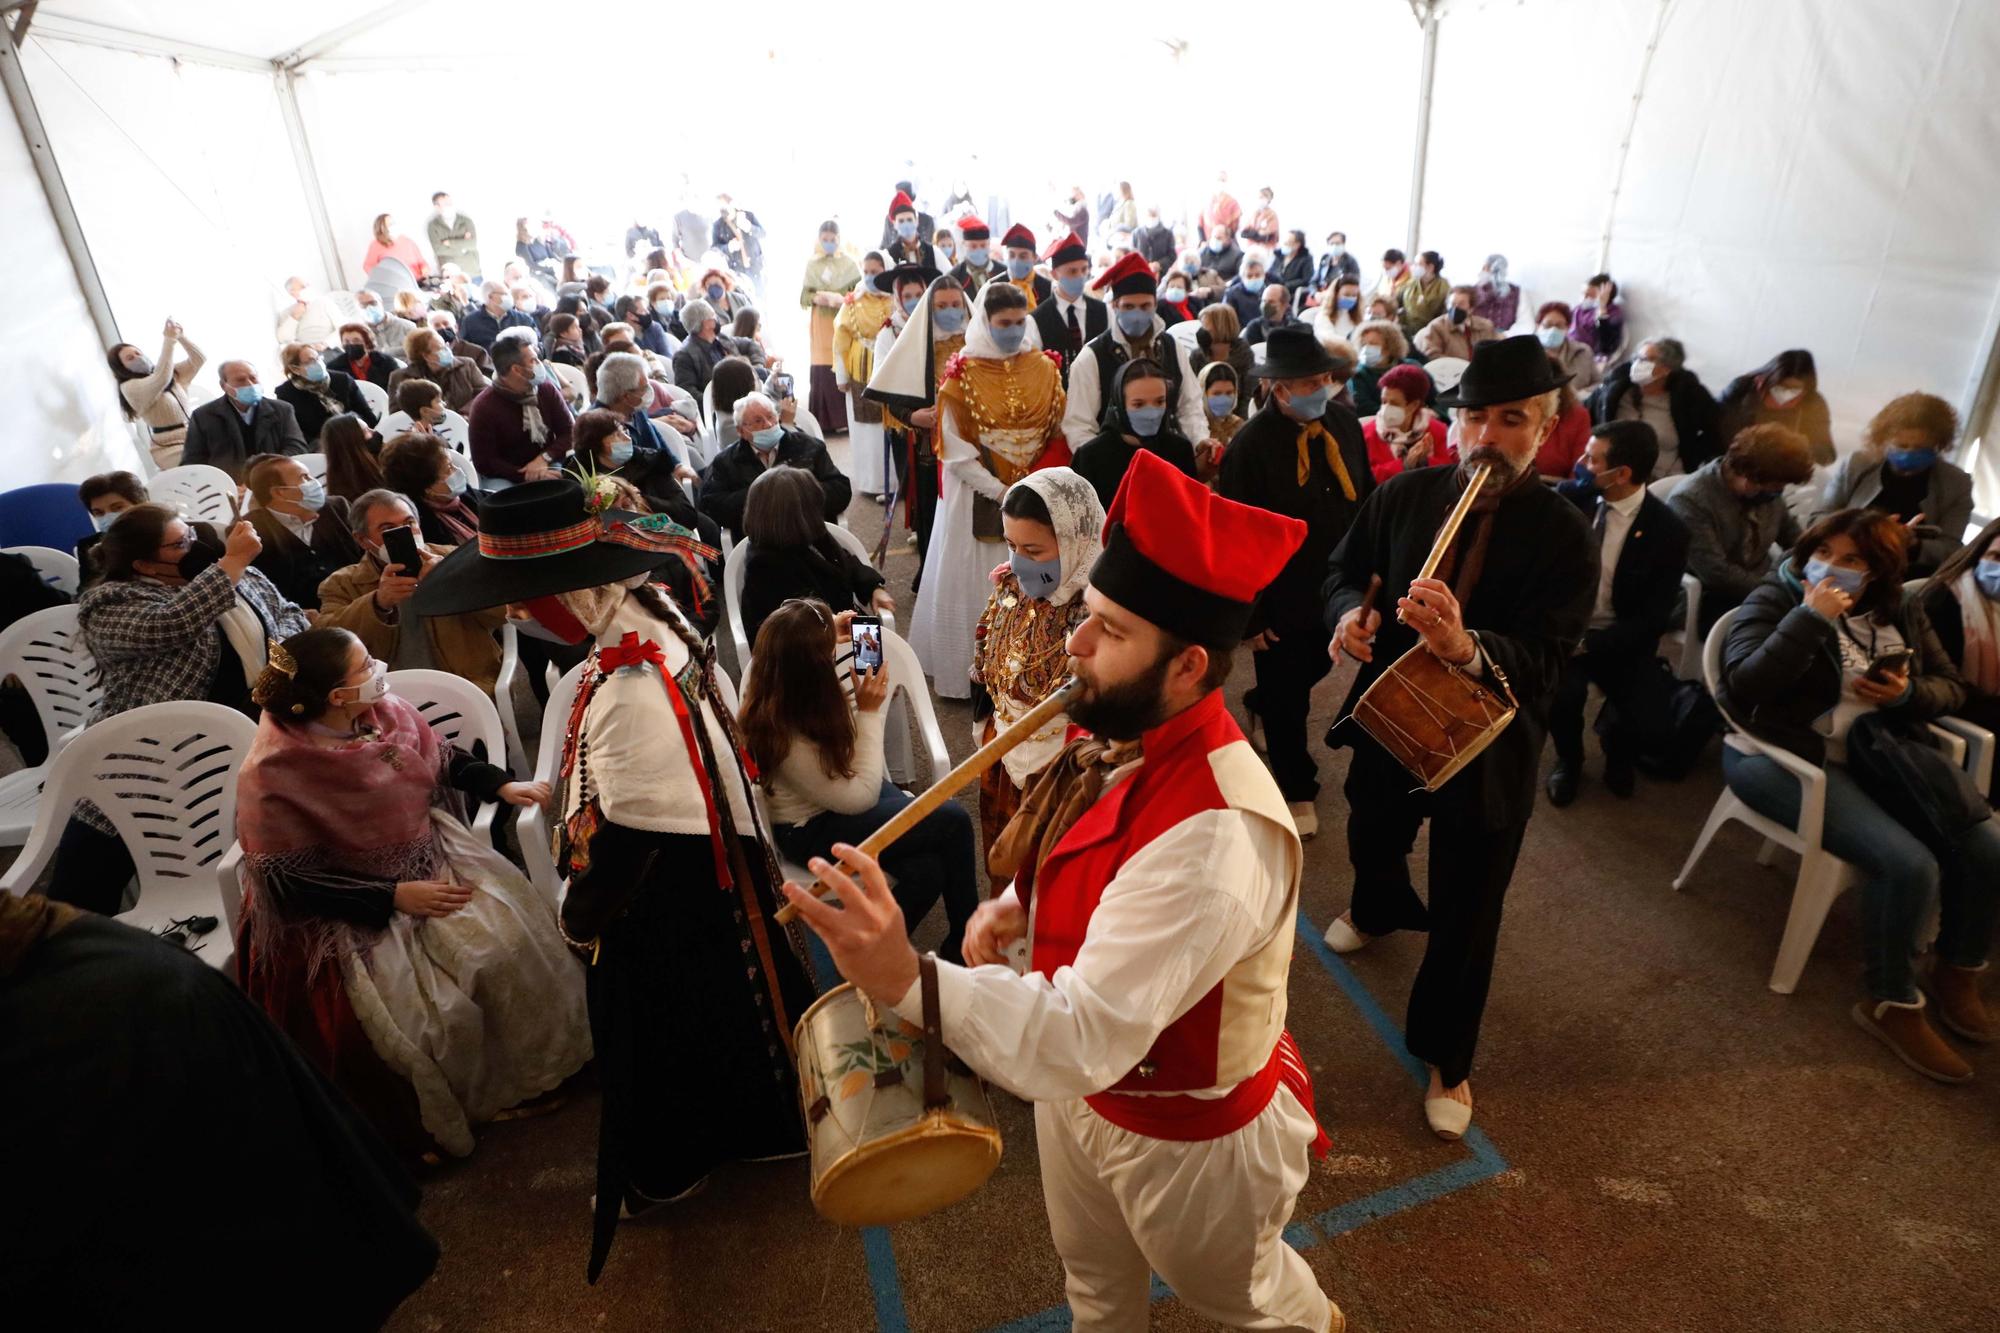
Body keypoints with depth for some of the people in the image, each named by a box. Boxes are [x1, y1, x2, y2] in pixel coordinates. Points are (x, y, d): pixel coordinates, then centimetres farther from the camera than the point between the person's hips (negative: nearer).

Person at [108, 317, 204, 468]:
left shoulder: (171, 373, 14)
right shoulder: (130, 387, -8)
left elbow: (199, 359, 9)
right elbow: (161, 379, -25)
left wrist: (181, 336, -8)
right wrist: (169, 340, -22)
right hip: (171, 448, -7)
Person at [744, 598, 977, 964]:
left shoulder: (773, 676, -14)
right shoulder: (789, 741, -36)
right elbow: (861, 797, -22)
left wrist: (828, 637, 6)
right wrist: (868, 712, -22)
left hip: (838, 784, 8)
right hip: (812, 831, -8)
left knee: (926, 870, -12)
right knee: (954, 821, -13)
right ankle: (965, 944, 9)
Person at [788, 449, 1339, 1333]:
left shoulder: (1215, 837, -41)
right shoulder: (1134, 742, -12)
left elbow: (1083, 1040, -44)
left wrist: (907, 982, -58)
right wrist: (1021, 902, -13)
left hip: (1185, 1136, -7)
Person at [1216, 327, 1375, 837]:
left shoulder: (1343, 421, -4)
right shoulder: (1250, 446, -22)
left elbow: (1365, 496, 8)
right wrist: (1250, 616, -16)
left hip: (1338, 585, 6)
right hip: (1282, 596, -6)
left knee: (1314, 668, 27)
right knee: (1286, 695, 12)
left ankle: (1261, 710, 58)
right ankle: (1295, 788, 34)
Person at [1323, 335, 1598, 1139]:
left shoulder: (1565, 537, -18)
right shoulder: (1404, 494, -9)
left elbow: (1544, 659, -26)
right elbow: (1346, 571, 2)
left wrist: (1467, 648, -48)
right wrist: (1350, 613, -23)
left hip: (1487, 749, -3)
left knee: (1465, 918, 9)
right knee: (1372, 844, 30)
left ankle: (1446, 1059, 32)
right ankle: (1381, 912, 67)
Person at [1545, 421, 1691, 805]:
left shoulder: (1667, 529, -11)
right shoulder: (1571, 497, -5)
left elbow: (1653, 617, -12)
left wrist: (1590, 644, -24)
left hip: (1621, 641, 0)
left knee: (1643, 721, -24)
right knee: (1560, 695, -30)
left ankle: (1615, 753, 18)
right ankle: (1568, 760, 7)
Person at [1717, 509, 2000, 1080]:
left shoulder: (1902, 611, 11)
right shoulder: (1773, 600, -7)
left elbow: (1952, 685, 13)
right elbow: (1744, 686, -22)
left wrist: (1908, 694, -10)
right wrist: (1810, 618, -24)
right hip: (1785, 757, -7)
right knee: (1908, 865, -24)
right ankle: (1890, 1003, -2)